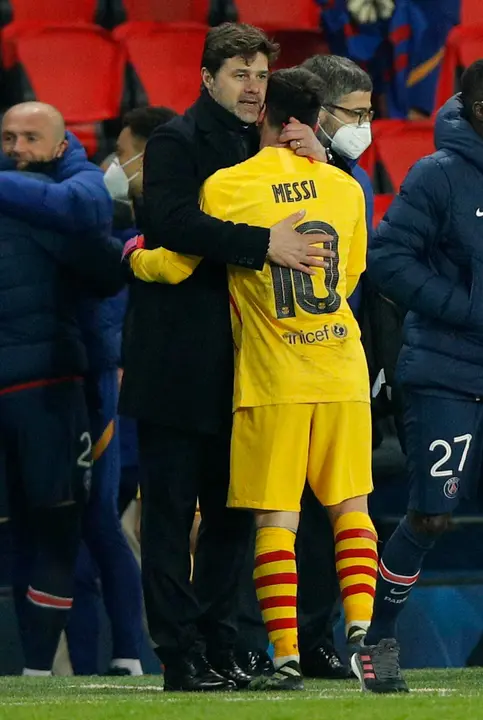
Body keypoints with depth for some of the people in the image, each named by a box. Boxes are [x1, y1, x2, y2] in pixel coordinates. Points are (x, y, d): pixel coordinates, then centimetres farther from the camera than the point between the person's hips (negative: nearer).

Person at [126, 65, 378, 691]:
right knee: (350, 506, 10)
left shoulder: (227, 187, -6)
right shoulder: (344, 187, 6)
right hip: (342, 369, 3)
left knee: (275, 517, -1)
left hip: (272, 377, -3)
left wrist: (133, 256, 20)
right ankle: (359, 633, -4)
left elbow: (174, 265, -1)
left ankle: (286, 657, -6)